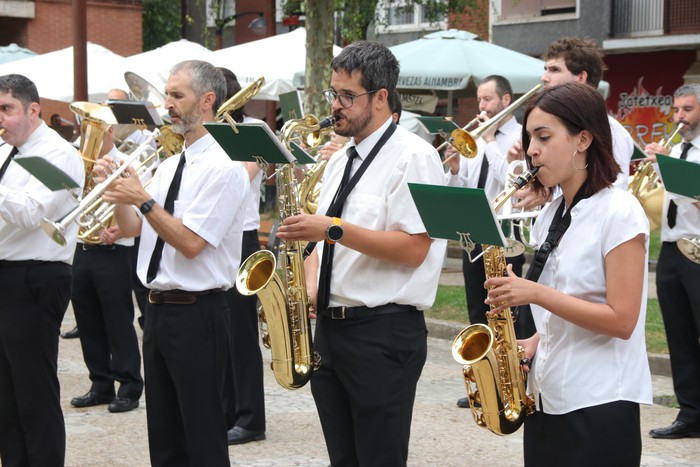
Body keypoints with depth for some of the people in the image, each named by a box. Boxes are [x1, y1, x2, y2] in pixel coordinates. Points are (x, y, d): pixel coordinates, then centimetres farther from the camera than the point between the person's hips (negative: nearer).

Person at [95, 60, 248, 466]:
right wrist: (117, 189, -1)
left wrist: (143, 199, -18)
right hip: (159, 308, 9)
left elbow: (190, 242, -20)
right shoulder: (169, 166, 13)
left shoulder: (223, 167, -14)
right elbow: (131, 228, 15)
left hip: (197, 313, -9)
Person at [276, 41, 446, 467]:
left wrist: (332, 229, -23)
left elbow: (413, 249, -19)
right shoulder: (340, 162, 15)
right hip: (330, 326, 8)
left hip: (384, 332, -8)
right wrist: (309, 286, 1)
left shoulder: (412, 157, -10)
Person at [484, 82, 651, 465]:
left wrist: (535, 293, -21)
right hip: (546, 399, 7)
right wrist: (533, 343, 0)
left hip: (600, 407, -7)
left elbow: (621, 320, -17)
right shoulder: (551, 215, 10)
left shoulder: (619, 212, -12)